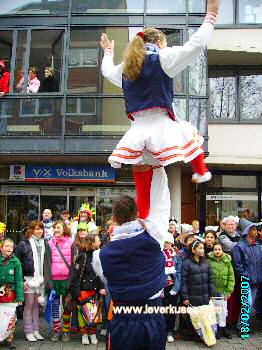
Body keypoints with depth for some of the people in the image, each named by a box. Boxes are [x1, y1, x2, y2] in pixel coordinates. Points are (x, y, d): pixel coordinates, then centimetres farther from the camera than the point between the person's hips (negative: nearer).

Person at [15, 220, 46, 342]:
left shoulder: (44, 244, 10)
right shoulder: (23, 244, -4)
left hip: (40, 279, 4)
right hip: (29, 279, -4)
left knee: (36, 305, 11)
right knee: (29, 305, 3)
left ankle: (36, 330, 20)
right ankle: (29, 332, 13)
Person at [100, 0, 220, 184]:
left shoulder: (126, 67, 14)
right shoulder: (163, 58, -3)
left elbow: (107, 70, 35)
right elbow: (196, 44, -8)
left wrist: (108, 51, 54)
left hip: (137, 130, 4)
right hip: (161, 126, -3)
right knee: (192, 134, 20)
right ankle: (201, 172, 24)